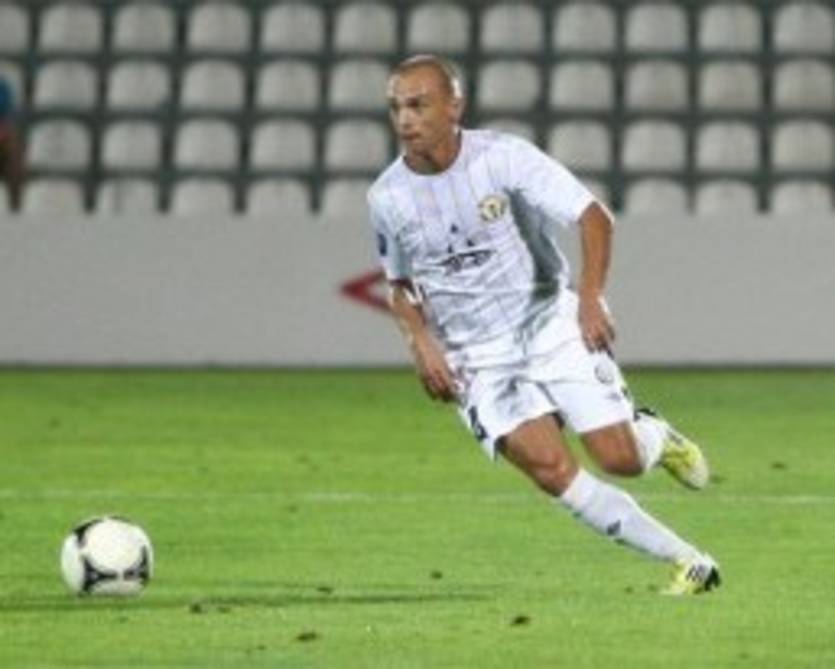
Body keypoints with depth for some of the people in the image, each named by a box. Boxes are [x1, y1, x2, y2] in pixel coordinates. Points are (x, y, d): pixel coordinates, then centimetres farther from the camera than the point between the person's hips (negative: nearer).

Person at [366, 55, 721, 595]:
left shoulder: (503, 156, -13)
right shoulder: (387, 198, -3)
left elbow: (593, 217, -11)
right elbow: (400, 285, 14)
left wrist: (590, 298, -23)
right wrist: (421, 341, -4)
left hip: (549, 323, -2)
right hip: (475, 358, 2)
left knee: (620, 458, -14)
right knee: (550, 467, -18)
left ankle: (656, 436, 27)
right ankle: (687, 562, -10)